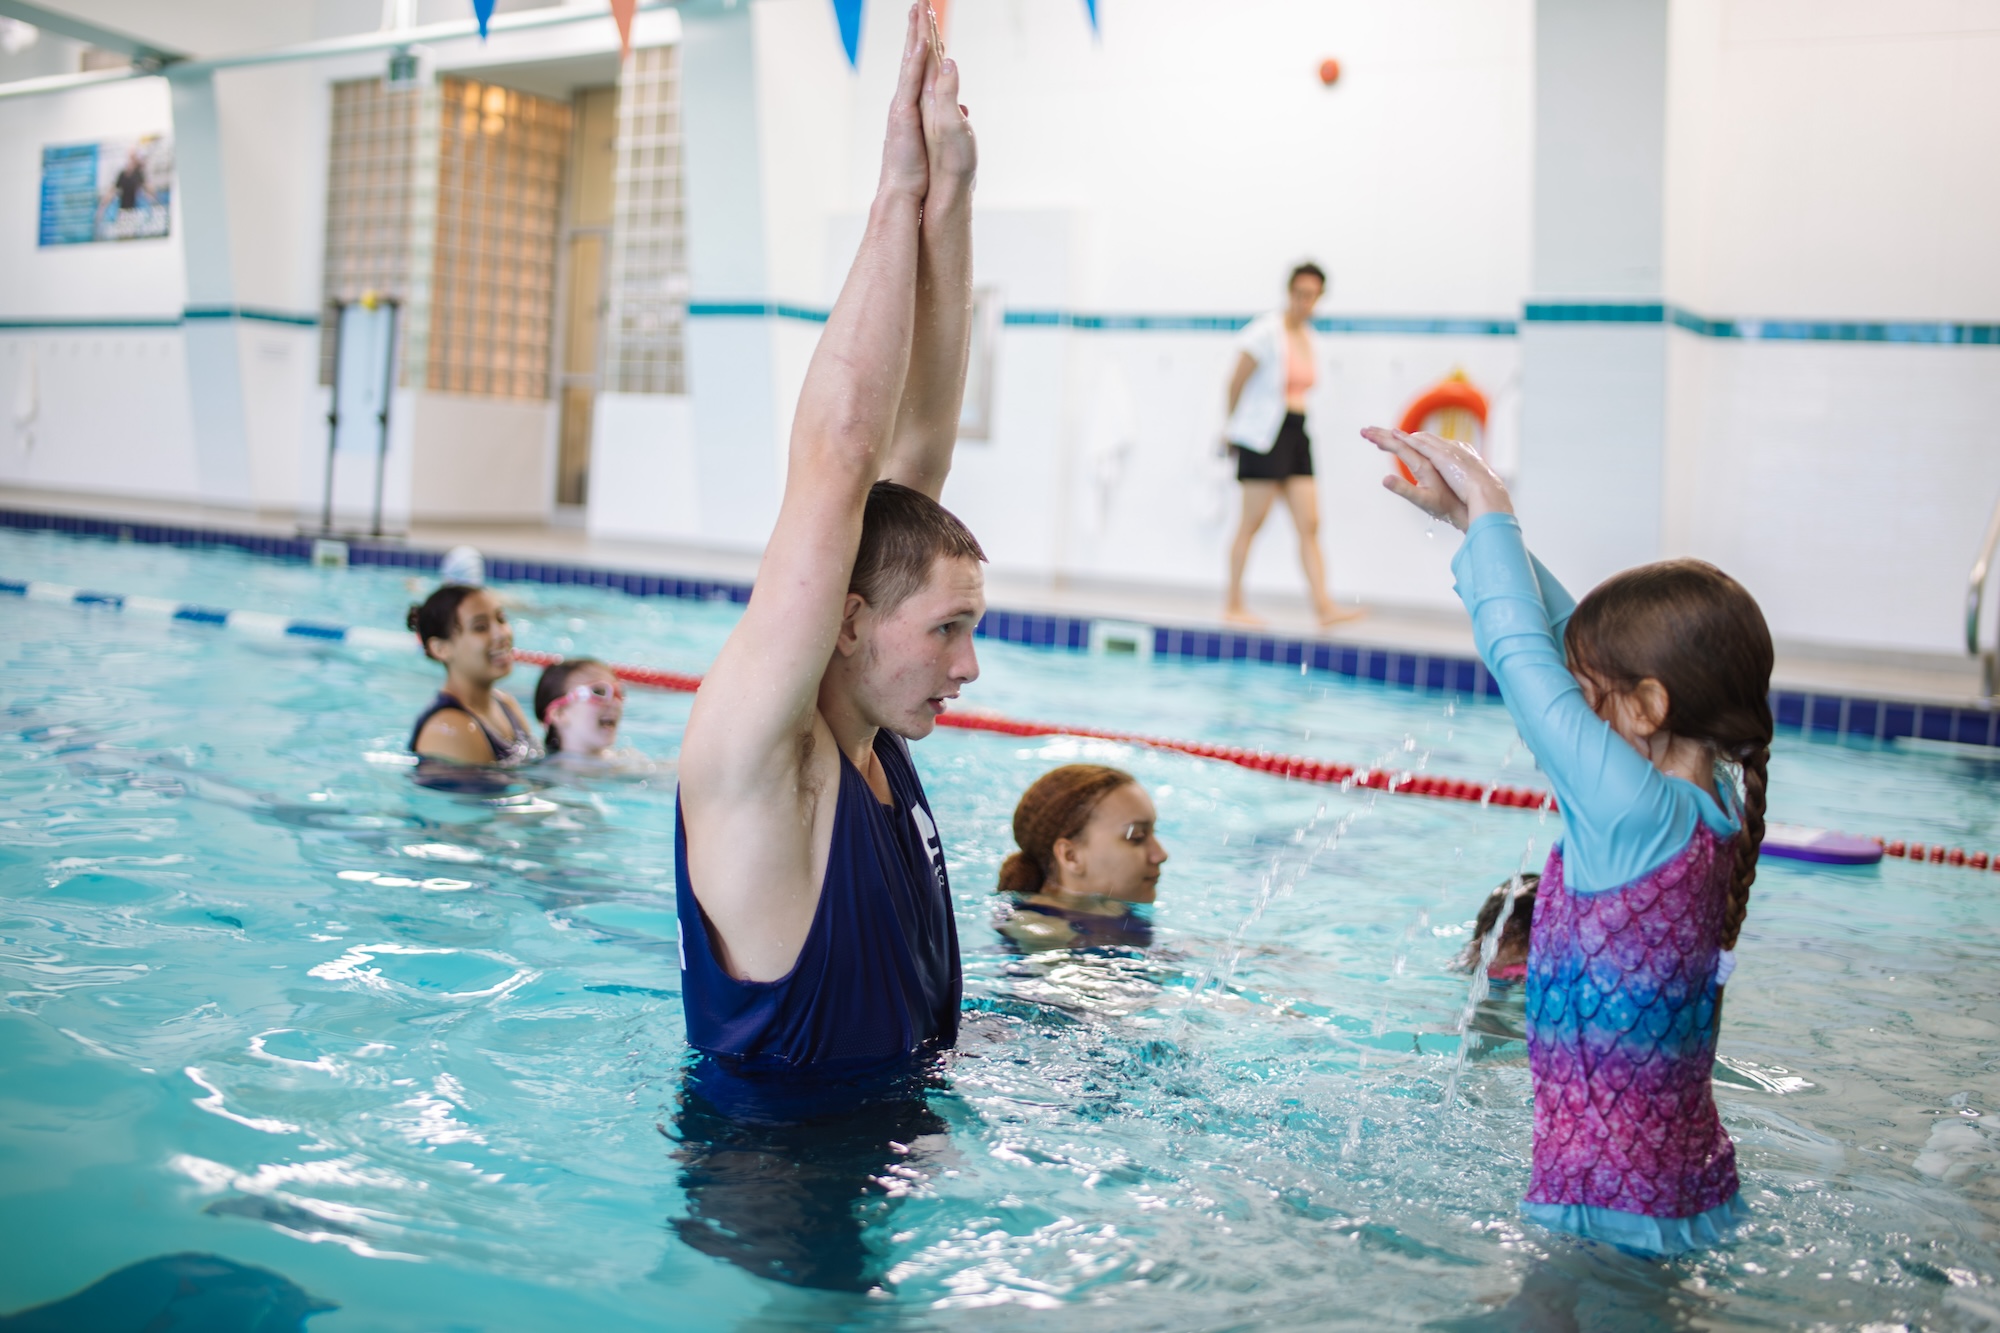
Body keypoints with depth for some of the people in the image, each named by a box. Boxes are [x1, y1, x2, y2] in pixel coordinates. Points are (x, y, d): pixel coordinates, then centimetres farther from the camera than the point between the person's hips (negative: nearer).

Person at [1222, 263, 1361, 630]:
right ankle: (1233, 605, 7)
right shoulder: (1268, 331, -10)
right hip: (1265, 434, -7)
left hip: (1297, 434, 7)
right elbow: (1237, 382, -6)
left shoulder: (1307, 334, 13)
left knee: (1309, 525, 0)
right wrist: (1232, 427, 6)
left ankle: (1324, 606, -3)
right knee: (1252, 522, -2)